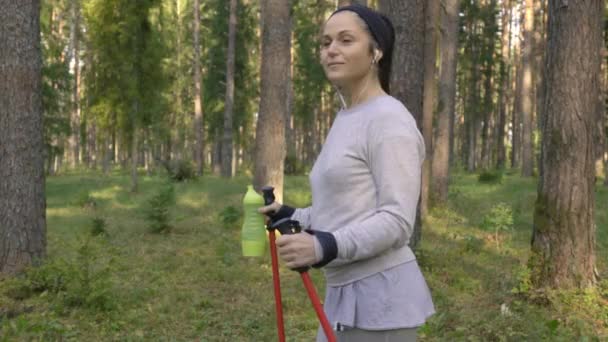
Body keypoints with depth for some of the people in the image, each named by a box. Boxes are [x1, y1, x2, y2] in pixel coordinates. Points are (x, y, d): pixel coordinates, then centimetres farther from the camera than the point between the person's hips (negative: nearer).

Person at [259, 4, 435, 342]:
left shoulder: (389, 120, -13)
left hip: (380, 297, -9)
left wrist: (326, 247, -31)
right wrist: (291, 216, 32)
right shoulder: (345, 119, 16)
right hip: (345, 294, 10)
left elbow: (396, 221, -19)